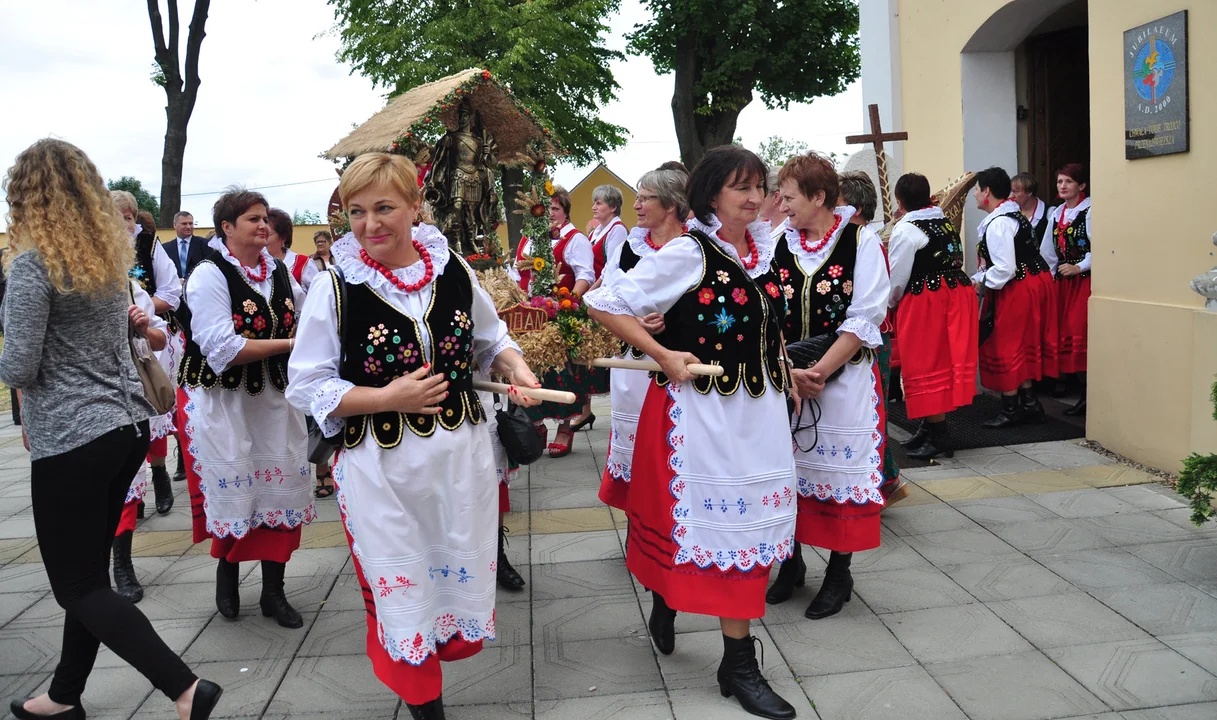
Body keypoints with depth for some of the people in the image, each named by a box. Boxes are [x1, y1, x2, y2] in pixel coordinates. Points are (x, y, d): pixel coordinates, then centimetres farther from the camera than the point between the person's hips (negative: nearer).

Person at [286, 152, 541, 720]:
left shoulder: (454, 271, 0)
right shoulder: (335, 288, -9)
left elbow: (490, 341, 15)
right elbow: (308, 385, -6)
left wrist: (516, 368, -7)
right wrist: (388, 398, -17)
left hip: (461, 455, 4)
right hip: (379, 467, -3)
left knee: (462, 578, 16)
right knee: (401, 592, 9)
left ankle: (424, 665, 46)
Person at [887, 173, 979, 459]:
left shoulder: (905, 229, -12)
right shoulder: (947, 222, 11)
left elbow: (897, 277, -10)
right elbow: (957, 260, 13)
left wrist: (891, 302, 6)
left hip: (924, 301, -8)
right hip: (958, 293, 8)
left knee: (926, 364, -1)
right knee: (948, 358, 12)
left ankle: (938, 436, 2)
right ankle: (932, 427, 22)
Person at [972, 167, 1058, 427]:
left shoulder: (998, 224, -22)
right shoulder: (1012, 214, 12)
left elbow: (1004, 269, -27)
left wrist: (981, 283, -12)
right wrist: (979, 278, 8)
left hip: (1018, 289, -10)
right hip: (1035, 281, 10)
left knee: (1006, 346, 0)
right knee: (1021, 344, 18)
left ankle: (1010, 409, 9)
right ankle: (1028, 402, 26)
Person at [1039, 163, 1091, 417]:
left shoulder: (1089, 211, -10)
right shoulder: (1056, 213, 13)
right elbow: (1048, 250, 17)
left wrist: (1078, 267, -15)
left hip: (1085, 280, -8)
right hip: (1063, 281, 8)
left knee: (1081, 337, -11)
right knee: (1066, 337, 7)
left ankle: (1091, 395, -4)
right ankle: (1083, 395, 15)